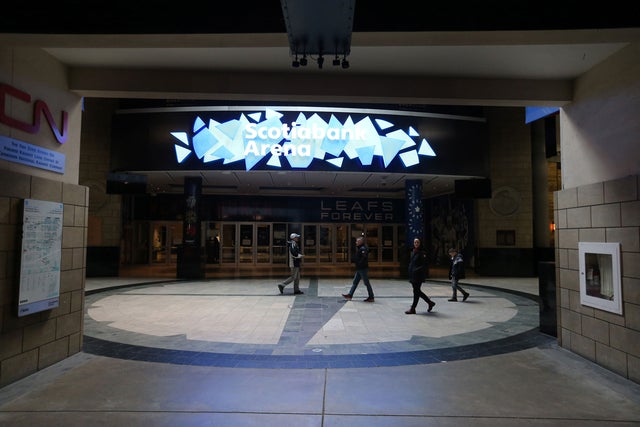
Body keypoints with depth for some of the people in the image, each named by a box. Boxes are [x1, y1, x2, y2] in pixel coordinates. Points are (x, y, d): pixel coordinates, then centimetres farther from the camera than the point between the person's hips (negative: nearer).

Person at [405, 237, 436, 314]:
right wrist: (410, 275, 10)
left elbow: (424, 265, -13)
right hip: (413, 275, 8)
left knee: (416, 291, -2)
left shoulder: (422, 253, -9)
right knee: (417, 291, 13)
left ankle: (413, 309, 4)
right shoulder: (413, 252, 13)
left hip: (418, 276, -8)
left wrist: (416, 270, -22)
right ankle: (430, 303, 30)